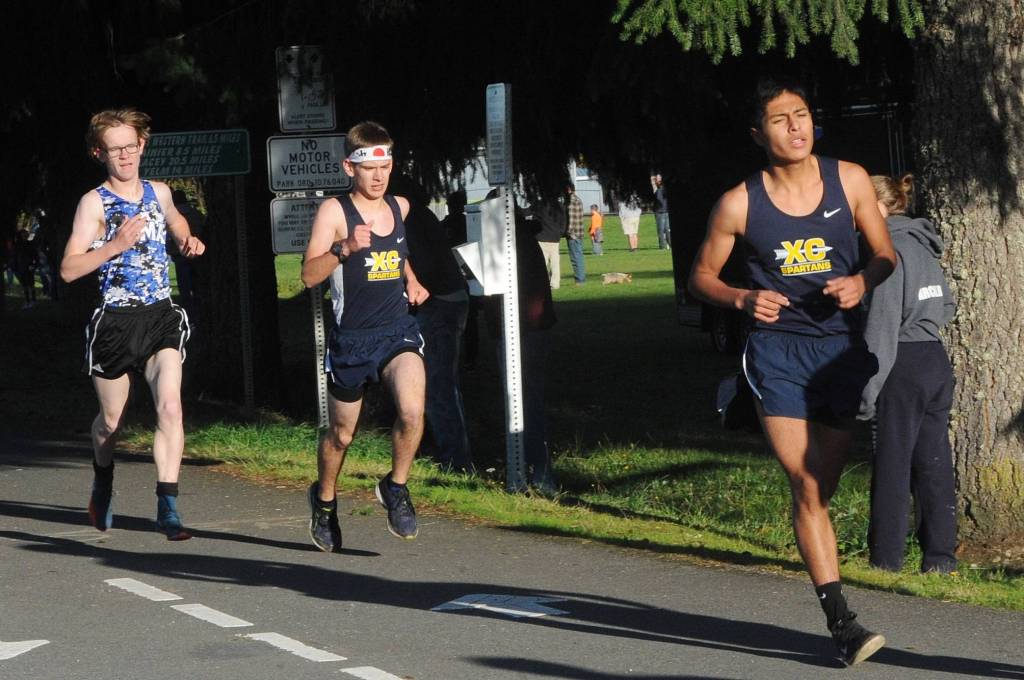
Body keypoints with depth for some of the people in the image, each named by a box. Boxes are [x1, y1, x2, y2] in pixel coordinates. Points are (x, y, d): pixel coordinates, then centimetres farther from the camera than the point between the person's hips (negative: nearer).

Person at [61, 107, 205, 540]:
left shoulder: (158, 192, 9)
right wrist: (115, 245, -21)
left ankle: (167, 506, -16)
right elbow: (69, 269, -11)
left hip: (161, 316, 2)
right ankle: (103, 481, 43)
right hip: (115, 321, -2)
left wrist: (188, 239, 13)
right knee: (112, 421, 13)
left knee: (170, 407, -17)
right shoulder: (94, 203, -5)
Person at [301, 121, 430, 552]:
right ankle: (324, 499, 39)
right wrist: (345, 249, -29)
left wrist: (411, 281, 10)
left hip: (398, 331, 3)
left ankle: (395, 487, 0)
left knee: (412, 410, -23)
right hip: (352, 337, -3)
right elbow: (309, 275, -15)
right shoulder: (334, 211, -8)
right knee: (342, 433, 11)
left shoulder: (400, 207, 7)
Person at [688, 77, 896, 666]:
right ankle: (841, 621, -12)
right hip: (779, 352, -2)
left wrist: (863, 282, -11)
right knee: (808, 490, -10)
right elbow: (702, 276, 8)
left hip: (841, 347, 2)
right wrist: (744, 299, -12)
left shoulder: (849, 181, 1)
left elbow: (886, 255, 11)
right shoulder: (740, 204, -4)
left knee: (823, 487, 9)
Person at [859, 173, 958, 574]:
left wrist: (867, 388, -20)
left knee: (892, 463, -2)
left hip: (903, 365, -8)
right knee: (934, 462, 9)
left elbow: (882, 324, -19)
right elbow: (947, 307, 25)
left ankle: (885, 558, 2)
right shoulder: (924, 247, 14)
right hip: (937, 360, 8)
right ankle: (941, 556, 10)